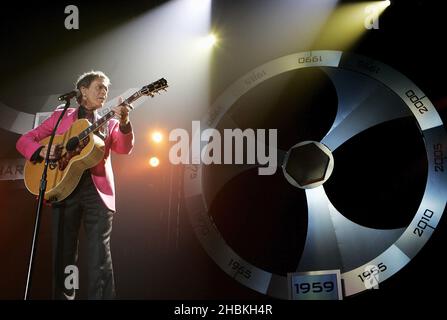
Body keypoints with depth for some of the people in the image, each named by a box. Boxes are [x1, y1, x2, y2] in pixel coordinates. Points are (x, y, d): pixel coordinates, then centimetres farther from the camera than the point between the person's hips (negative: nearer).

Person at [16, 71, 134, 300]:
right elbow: (24, 141, 11)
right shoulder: (60, 117, 15)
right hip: (63, 189, 0)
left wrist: (124, 123, -21)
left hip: (98, 191, 0)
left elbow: (124, 148, -2)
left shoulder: (109, 123, 17)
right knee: (63, 255, 4)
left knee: (99, 259, -7)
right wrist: (42, 151, -10)